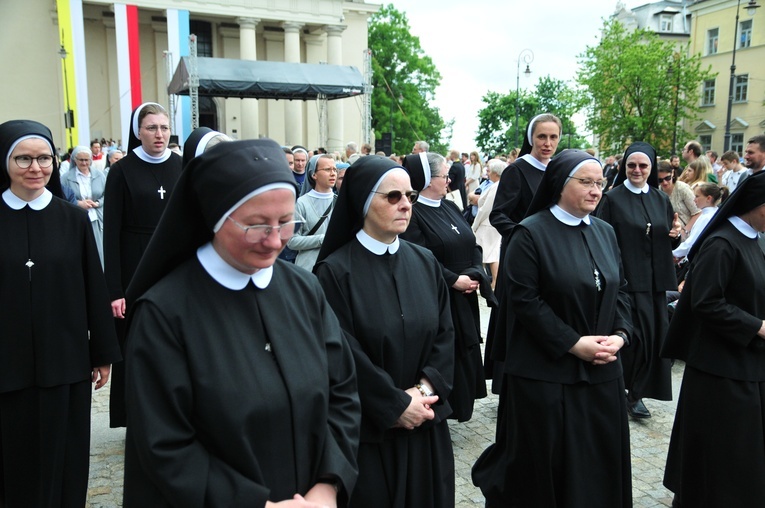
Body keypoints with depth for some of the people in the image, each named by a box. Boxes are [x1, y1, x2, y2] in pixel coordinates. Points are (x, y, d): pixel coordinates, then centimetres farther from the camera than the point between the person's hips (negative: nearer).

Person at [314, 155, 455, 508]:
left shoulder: (425, 262, 4)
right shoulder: (335, 271, -13)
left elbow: (445, 333, 2)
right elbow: (344, 354, -16)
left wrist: (425, 389, -11)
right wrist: (396, 405, -13)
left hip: (425, 424, 5)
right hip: (368, 429, -5)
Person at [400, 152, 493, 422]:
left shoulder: (450, 207, 11)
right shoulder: (413, 214, -14)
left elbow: (473, 245, 12)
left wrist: (475, 275, -5)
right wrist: (454, 280, -17)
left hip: (465, 298, 8)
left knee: (465, 349, 14)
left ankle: (458, 405, 30)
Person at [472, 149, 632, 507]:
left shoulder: (605, 232, 9)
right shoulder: (531, 233, -11)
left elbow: (620, 289, 12)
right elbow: (524, 300, -16)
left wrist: (621, 334, -6)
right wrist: (573, 343, -17)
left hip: (601, 369, 6)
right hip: (547, 371, -6)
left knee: (598, 457, 15)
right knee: (544, 461, 7)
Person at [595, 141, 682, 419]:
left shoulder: (661, 200, 12)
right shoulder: (612, 199, -4)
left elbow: (668, 243, 17)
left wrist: (675, 234, -5)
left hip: (655, 281, 5)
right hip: (625, 279, -5)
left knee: (651, 337, 7)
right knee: (633, 336, -6)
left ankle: (636, 393, 21)